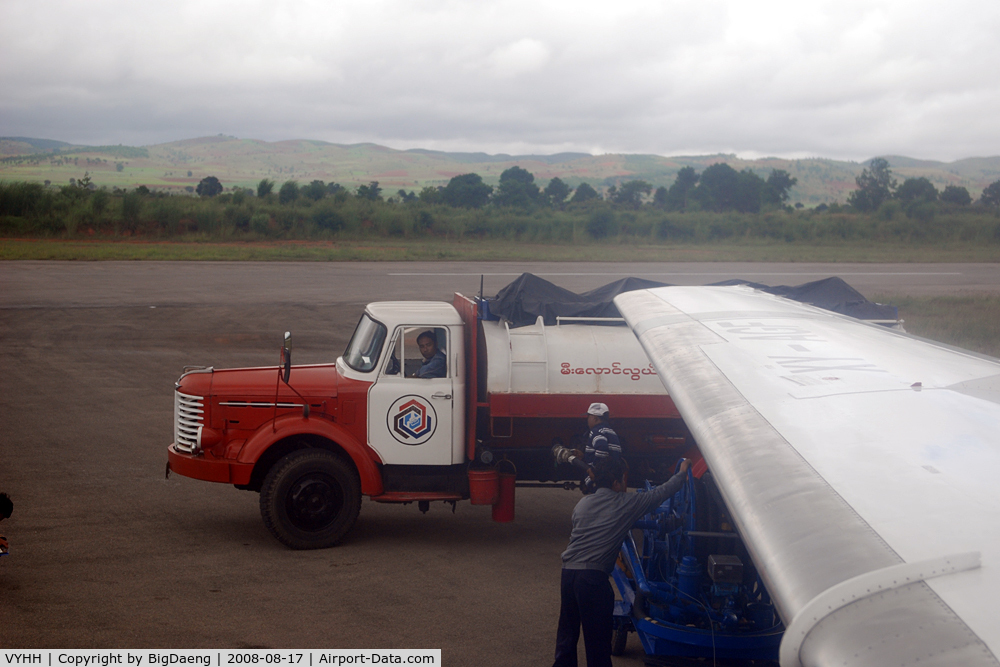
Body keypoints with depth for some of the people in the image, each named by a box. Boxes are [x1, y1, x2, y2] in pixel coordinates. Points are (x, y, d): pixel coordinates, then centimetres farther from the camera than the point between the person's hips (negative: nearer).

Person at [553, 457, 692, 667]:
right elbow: (661, 493, 9)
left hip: (568, 571, 6)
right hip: (593, 576, -6)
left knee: (568, 629, 17)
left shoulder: (582, 503, 14)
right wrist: (682, 472, 24)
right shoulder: (627, 504, 0)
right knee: (597, 635, 4)